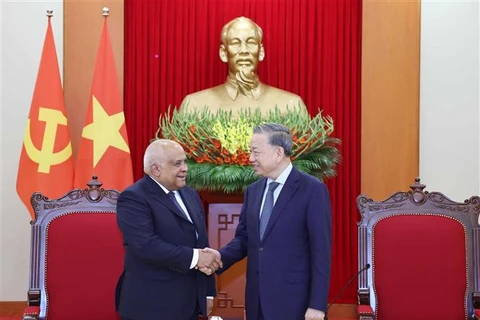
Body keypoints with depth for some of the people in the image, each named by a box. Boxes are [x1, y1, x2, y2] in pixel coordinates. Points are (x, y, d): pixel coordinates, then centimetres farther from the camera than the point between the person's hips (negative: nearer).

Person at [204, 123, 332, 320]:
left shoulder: (312, 189, -9)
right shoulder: (253, 190, 11)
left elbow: (321, 250, -11)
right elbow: (244, 237, 12)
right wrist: (220, 257, -8)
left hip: (292, 300, -6)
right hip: (257, 299, 6)